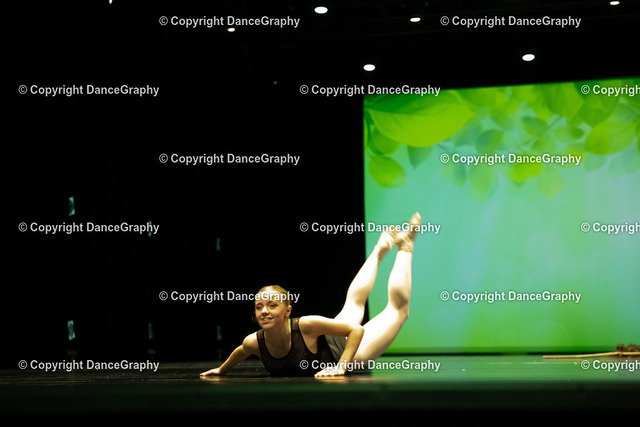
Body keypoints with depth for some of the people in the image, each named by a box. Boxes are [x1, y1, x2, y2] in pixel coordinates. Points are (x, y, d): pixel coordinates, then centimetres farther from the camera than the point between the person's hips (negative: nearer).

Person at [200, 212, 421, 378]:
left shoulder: (306, 325, -45)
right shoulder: (253, 343, -31)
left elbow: (357, 330, -39)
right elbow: (240, 352, -5)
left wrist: (341, 366, -47)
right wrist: (221, 370, 9)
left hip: (343, 352, -4)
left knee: (398, 308, 10)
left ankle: (404, 247, 31)